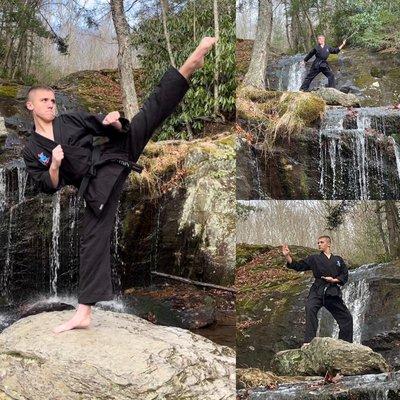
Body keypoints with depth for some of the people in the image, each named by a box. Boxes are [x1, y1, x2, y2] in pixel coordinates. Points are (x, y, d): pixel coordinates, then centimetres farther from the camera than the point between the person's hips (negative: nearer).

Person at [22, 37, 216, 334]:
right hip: (96, 185, -1)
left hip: (114, 157, 1)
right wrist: (55, 166, -15)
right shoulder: (31, 150, 8)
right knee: (93, 240, -7)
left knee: (152, 112, -15)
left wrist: (114, 122, -17)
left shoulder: (70, 120, 9)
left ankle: (190, 65, -29)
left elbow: (113, 129, 7)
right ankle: (84, 313, -2)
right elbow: (50, 187, 4)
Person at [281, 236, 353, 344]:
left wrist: (334, 280, -6)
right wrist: (287, 256, -9)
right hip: (318, 290, -2)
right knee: (310, 308, -31)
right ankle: (308, 341, -35)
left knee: (346, 318, 4)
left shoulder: (338, 260, 14)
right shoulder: (314, 258, 11)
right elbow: (298, 266, 4)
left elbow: (345, 276, 12)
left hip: (334, 292, 3)